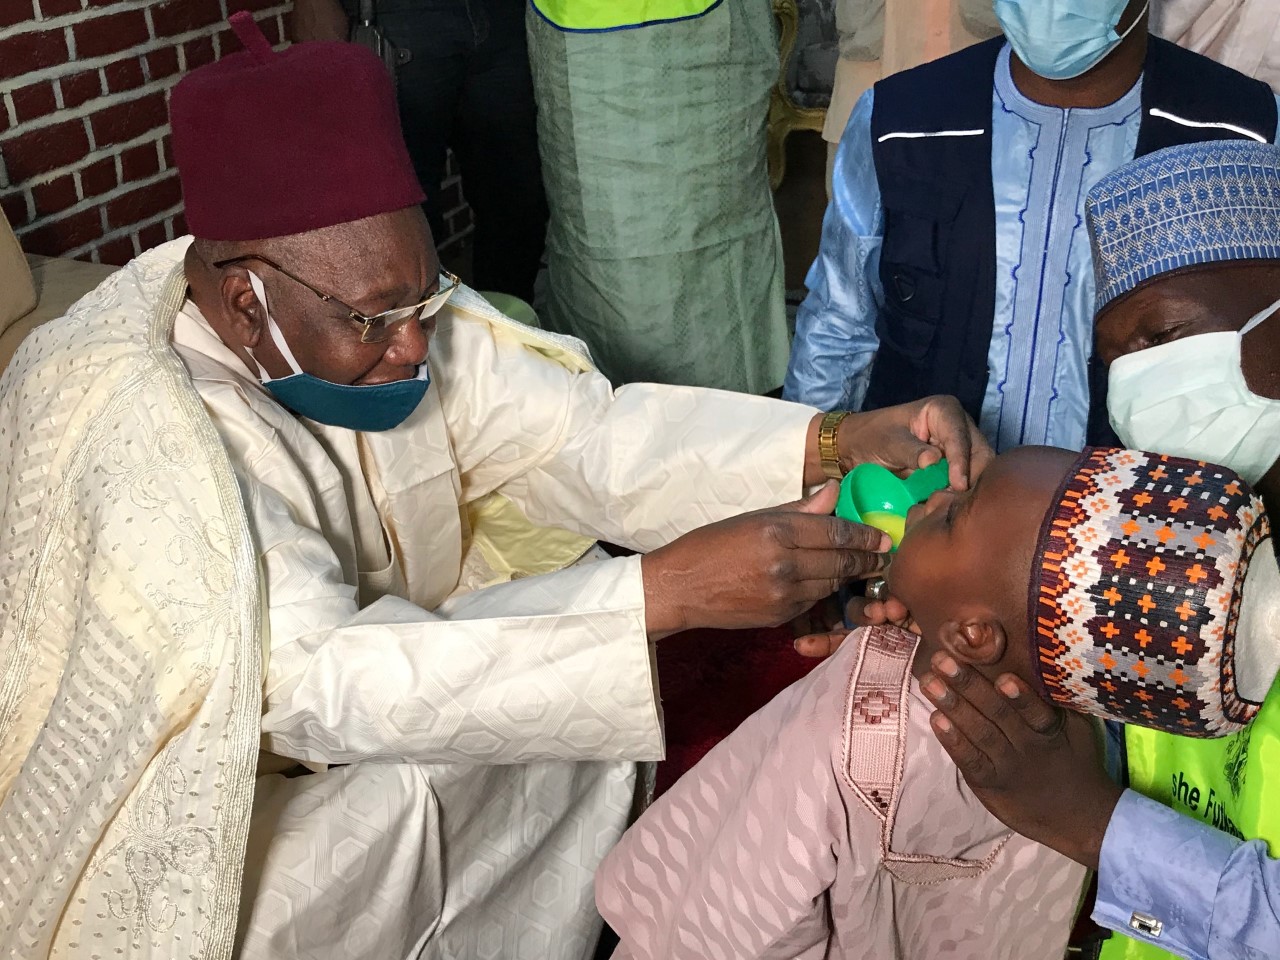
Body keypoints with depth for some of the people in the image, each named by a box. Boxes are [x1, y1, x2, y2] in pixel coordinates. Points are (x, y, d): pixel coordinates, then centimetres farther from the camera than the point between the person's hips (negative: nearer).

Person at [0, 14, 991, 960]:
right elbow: (318, 679, -40)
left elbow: (579, 431, -16)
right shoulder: (125, 422, -33)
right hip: (153, 817, -6)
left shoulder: (375, 302, -13)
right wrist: (668, 591, -46)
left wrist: (836, 444, -31)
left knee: (597, 665, -5)